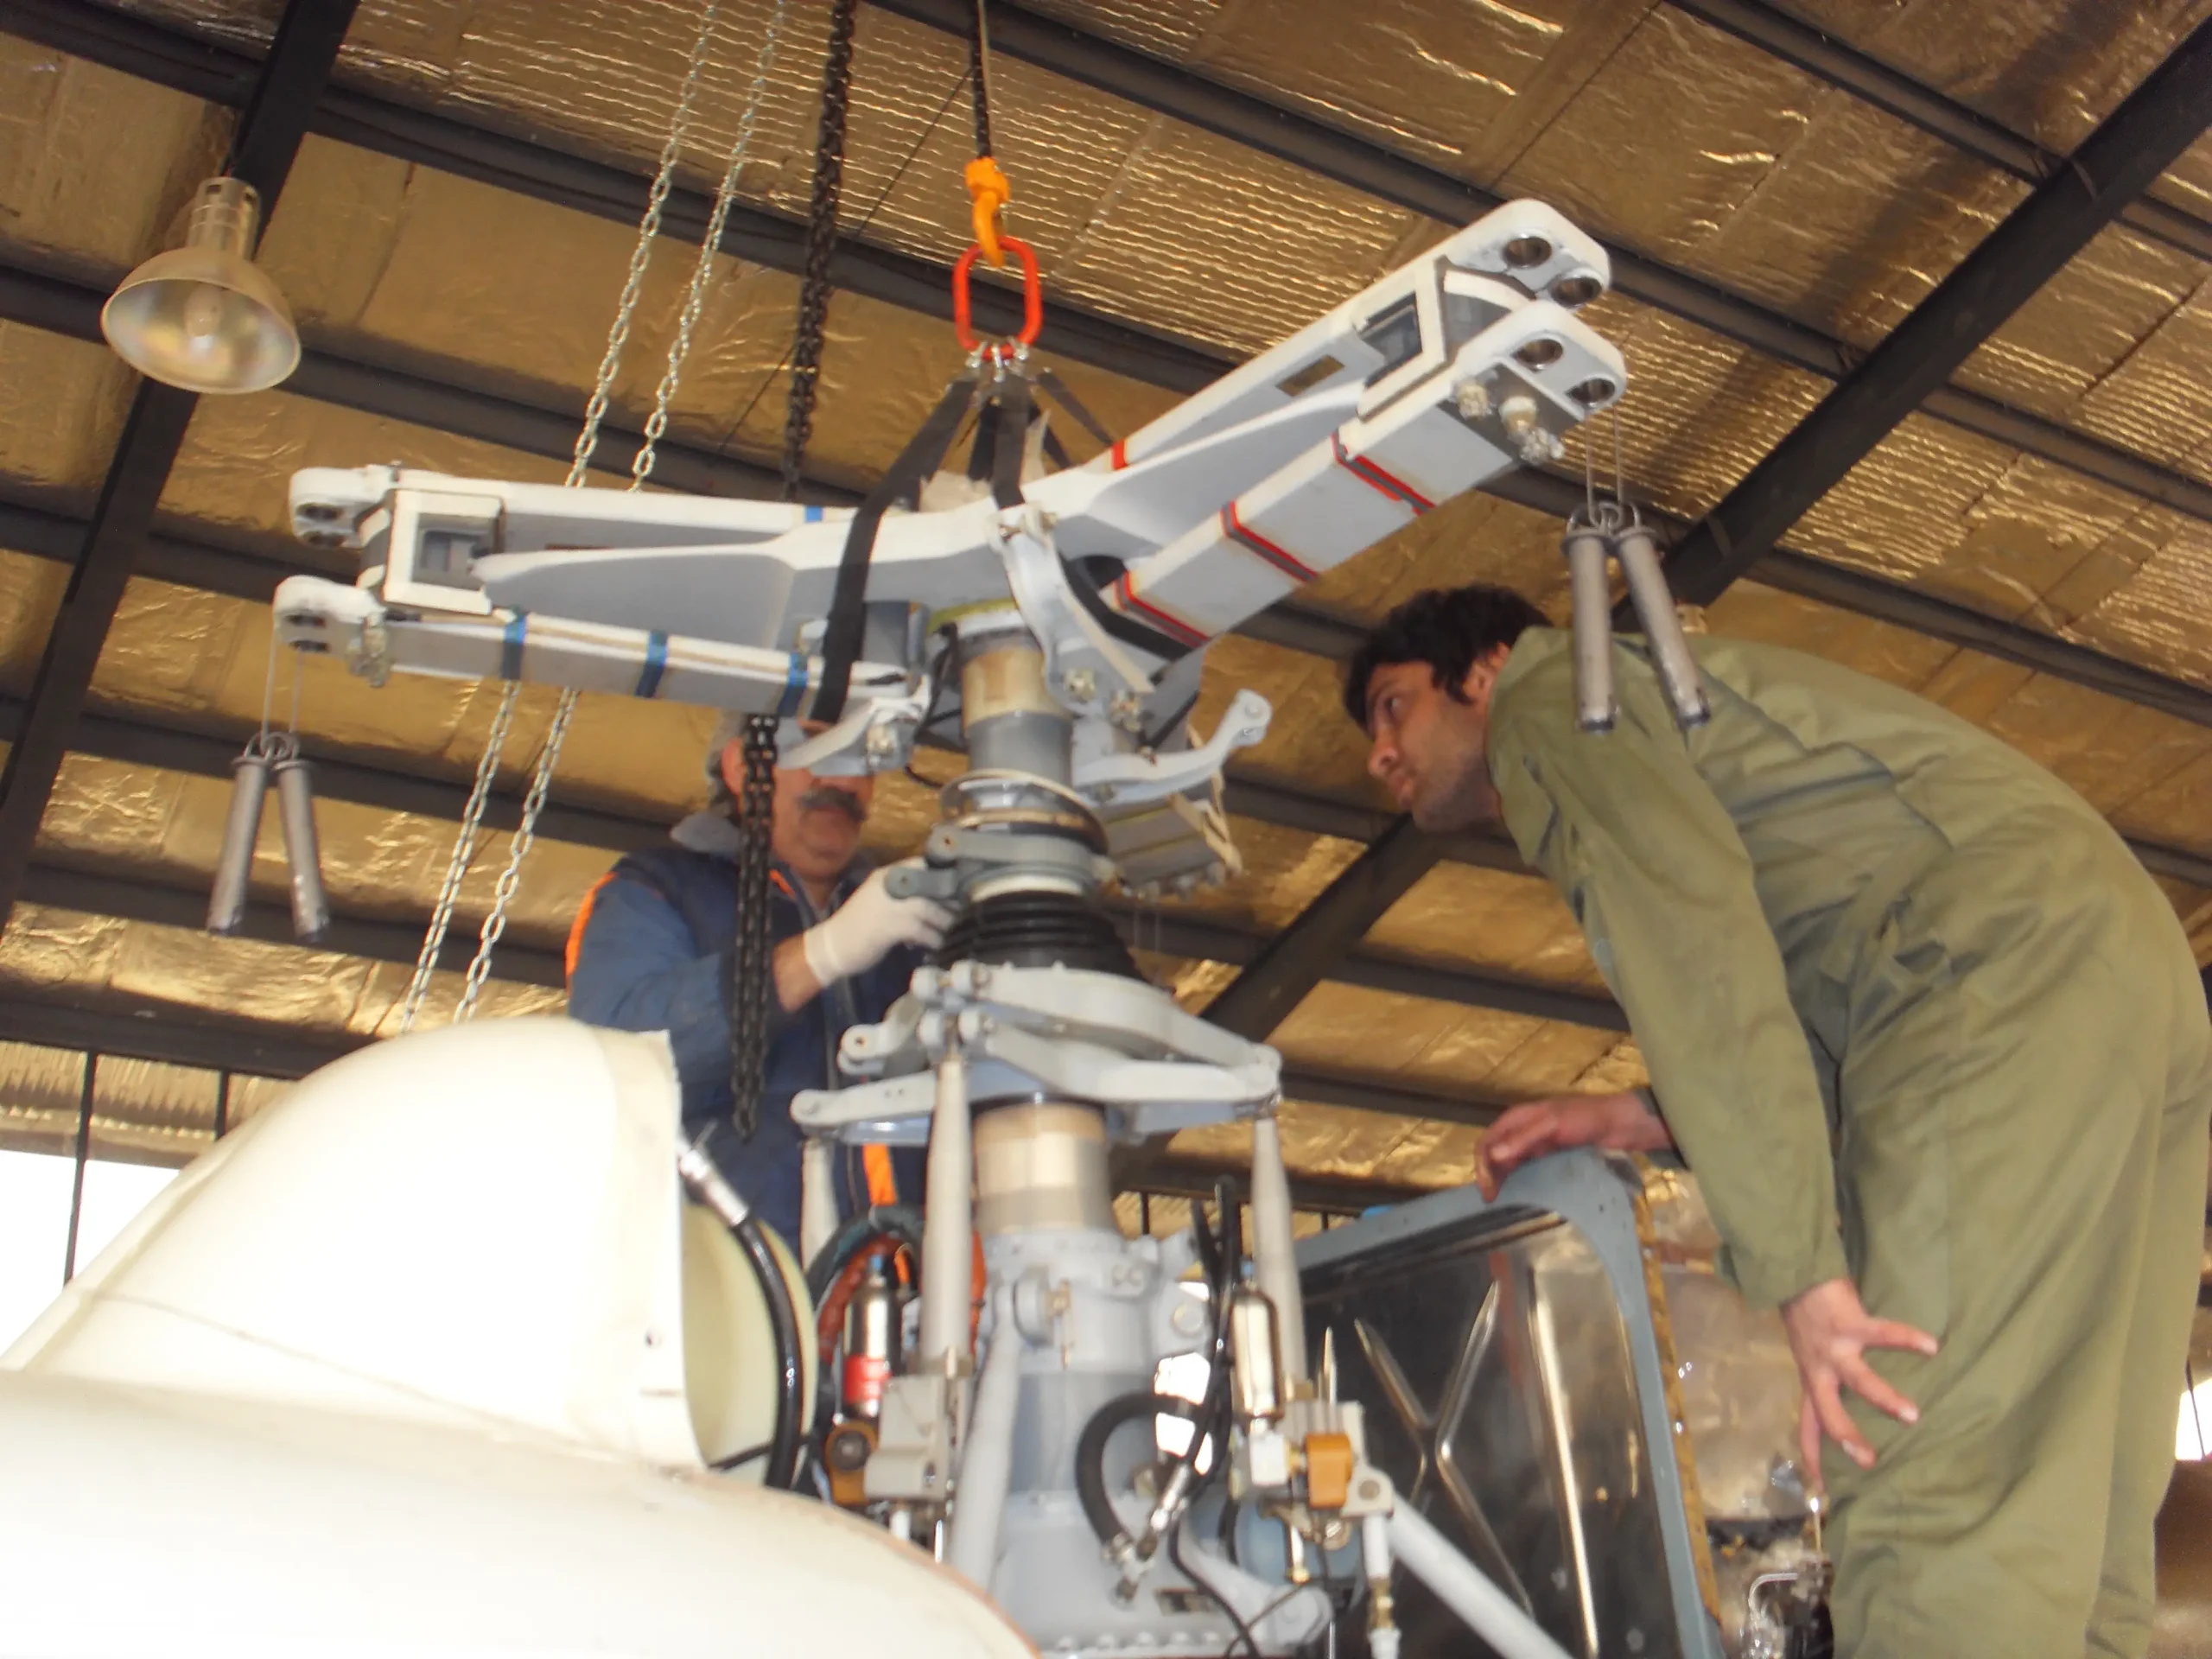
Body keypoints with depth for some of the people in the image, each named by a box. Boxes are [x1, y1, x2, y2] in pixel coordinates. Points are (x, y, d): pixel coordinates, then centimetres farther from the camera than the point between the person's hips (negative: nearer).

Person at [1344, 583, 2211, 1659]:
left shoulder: (1550, 695, 6)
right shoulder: (1651, 713, 33)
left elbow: (1696, 951, -11)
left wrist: (1801, 1275, -14)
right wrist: (1638, 1121, 16)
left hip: (2004, 961, -10)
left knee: (1931, 1501, -17)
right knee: (2058, 1537, 4)